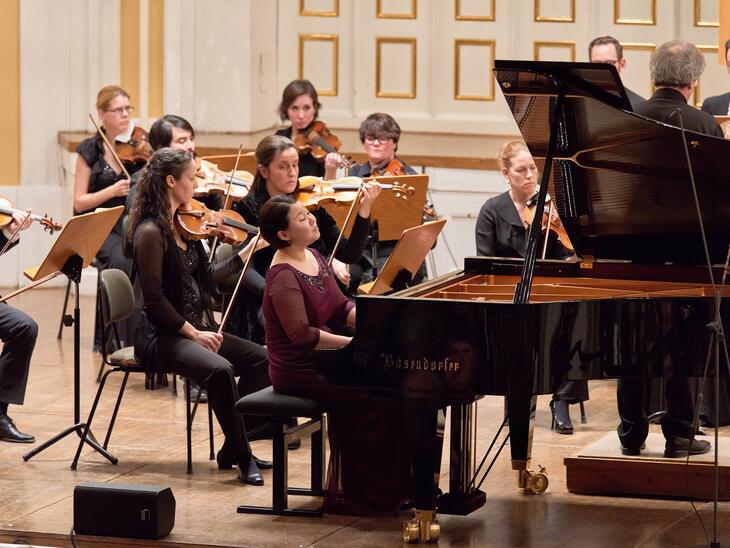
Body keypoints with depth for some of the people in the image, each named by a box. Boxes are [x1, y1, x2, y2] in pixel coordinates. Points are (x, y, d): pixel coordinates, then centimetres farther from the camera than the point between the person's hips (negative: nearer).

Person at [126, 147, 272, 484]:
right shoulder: (150, 232, -16)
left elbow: (205, 278, 15)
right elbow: (154, 299, -19)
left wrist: (248, 251, 13)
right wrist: (192, 333, -17)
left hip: (194, 328, 10)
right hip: (162, 336, -10)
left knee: (259, 359, 1)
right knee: (220, 369, -31)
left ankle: (233, 449, 5)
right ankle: (242, 457, -17)